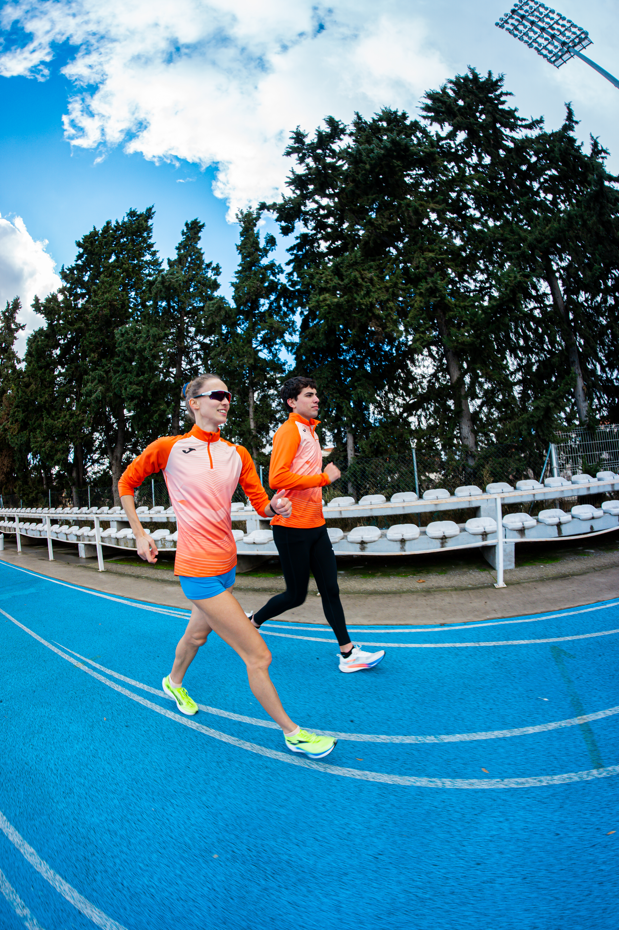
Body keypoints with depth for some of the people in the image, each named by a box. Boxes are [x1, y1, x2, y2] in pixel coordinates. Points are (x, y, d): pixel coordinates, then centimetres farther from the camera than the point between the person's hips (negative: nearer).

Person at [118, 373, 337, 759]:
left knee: (198, 633, 30)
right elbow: (126, 484, 6)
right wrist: (140, 533, 0)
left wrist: (275, 507, -18)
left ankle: (174, 682, 60)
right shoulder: (169, 448, -8)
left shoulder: (237, 454, 5)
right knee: (258, 656, -6)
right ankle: (292, 732, 12)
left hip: (226, 564, 7)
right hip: (199, 569, -7)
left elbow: (261, 504, 5)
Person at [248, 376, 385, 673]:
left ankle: (348, 654, 13)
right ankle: (251, 622, 28)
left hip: (315, 526, 8)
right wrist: (324, 478, -21)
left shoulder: (310, 431, 18)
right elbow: (277, 478, -25)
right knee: (296, 595, 4)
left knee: (330, 590, 7)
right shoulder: (289, 431, -13)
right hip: (292, 527, -8)